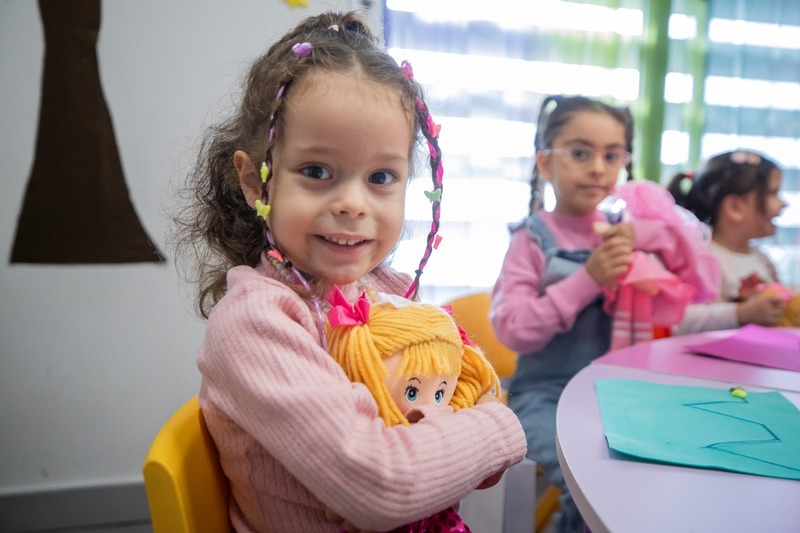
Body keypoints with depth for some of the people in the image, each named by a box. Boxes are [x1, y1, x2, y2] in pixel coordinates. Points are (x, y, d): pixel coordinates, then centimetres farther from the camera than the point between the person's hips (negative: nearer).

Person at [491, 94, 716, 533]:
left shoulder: (623, 233, 5)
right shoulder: (533, 239, -7)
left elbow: (703, 287, 4)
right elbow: (512, 329, -16)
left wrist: (647, 236, -12)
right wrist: (588, 279, -23)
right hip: (545, 395, -5)